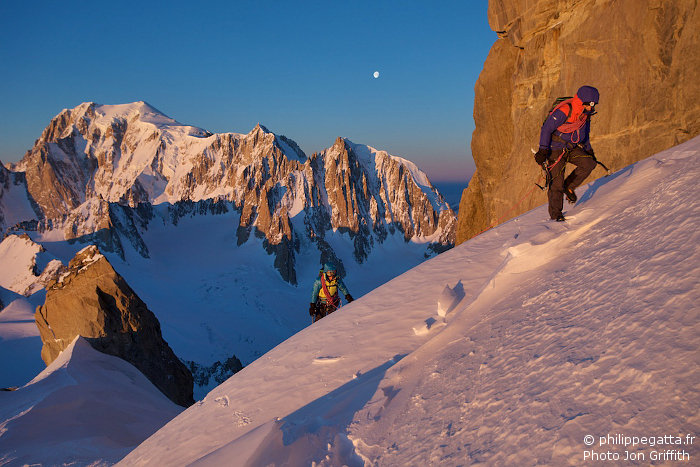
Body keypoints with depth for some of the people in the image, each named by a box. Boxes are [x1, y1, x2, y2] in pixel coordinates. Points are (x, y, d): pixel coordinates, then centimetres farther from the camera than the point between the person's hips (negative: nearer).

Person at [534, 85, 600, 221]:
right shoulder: (564, 111, -23)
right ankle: (555, 213, 2)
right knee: (557, 181, -10)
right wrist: (543, 149, -24)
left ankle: (569, 186, 5)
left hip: (572, 148, 7)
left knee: (589, 164, -16)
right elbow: (546, 128, -19)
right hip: (555, 149, -7)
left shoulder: (585, 113, 2)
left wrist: (588, 150, 18)